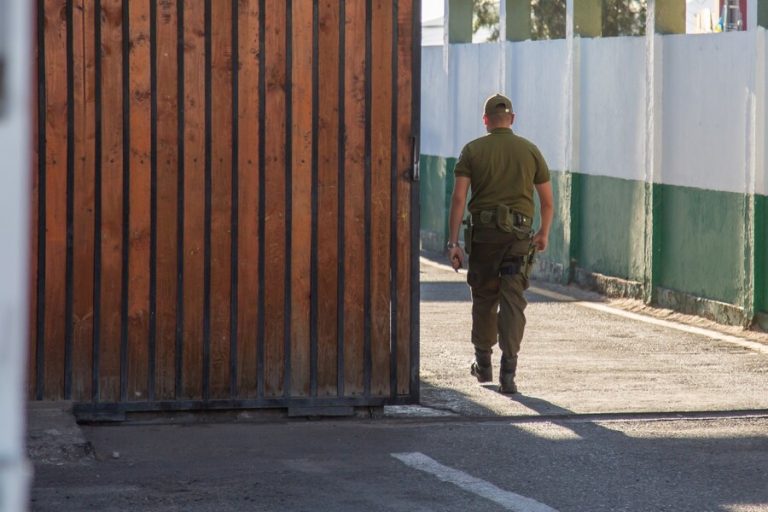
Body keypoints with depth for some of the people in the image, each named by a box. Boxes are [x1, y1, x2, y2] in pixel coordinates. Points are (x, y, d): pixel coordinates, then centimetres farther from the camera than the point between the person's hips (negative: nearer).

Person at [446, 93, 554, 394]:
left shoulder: (473, 150, 2)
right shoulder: (530, 151, 6)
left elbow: (459, 197, -7)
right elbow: (547, 201, 9)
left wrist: (453, 242, -6)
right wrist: (544, 233, 26)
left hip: (483, 233, 0)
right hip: (519, 234, 0)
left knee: (484, 298, 17)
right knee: (513, 301, -4)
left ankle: (483, 363, 29)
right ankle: (508, 371, -15)